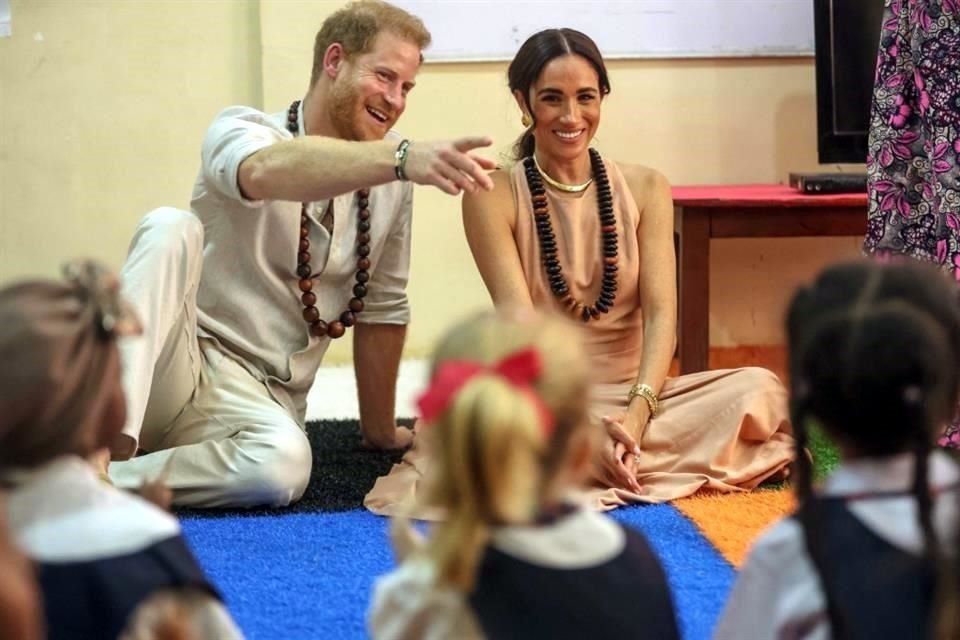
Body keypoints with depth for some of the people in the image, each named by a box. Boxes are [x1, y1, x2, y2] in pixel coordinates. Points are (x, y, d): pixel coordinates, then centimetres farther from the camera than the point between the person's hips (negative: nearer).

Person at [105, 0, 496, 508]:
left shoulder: (389, 180, 5)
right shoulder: (241, 131, -9)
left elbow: (383, 309, 15)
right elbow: (269, 172, -35)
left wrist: (381, 431, 18)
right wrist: (403, 158, -51)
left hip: (258, 404, 3)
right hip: (178, 366, -3)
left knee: (284, 464, -35)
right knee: (170, 227, -30)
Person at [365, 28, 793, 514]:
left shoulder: (645, 189, 6)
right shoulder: (493, 198, -3)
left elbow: (660, 312, -5)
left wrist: (637, 412, -25)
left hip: (634, 393, 3)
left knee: (760, 389, -24)